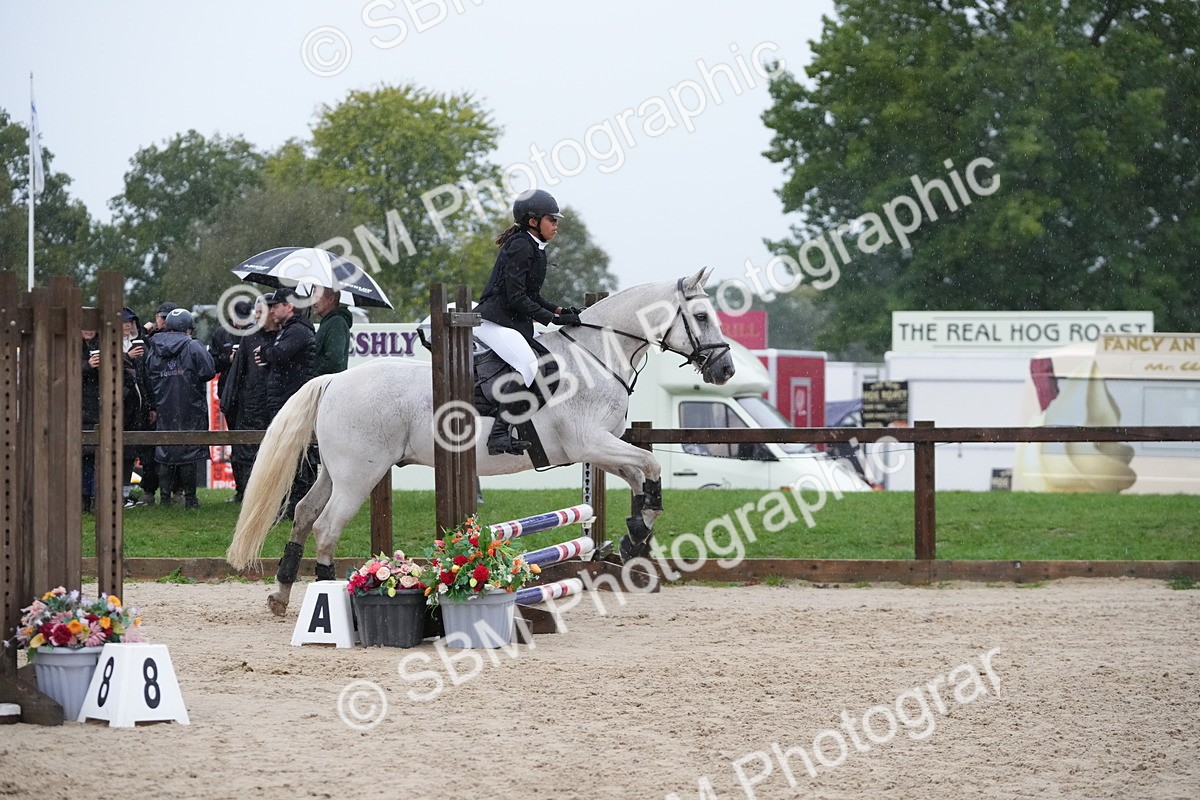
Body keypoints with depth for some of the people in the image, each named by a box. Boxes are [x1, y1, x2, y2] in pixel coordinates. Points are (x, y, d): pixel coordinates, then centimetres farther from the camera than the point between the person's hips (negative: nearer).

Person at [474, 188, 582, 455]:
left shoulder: (533, 249, 18)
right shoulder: (520, 247, -13)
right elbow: (516, 297, -19)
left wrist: (561, 311, 9)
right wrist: (553, 319, -18)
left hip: (515, 322, 11)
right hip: (495, 320, -11)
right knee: (528, 365, -30)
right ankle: (499, 435, -36)